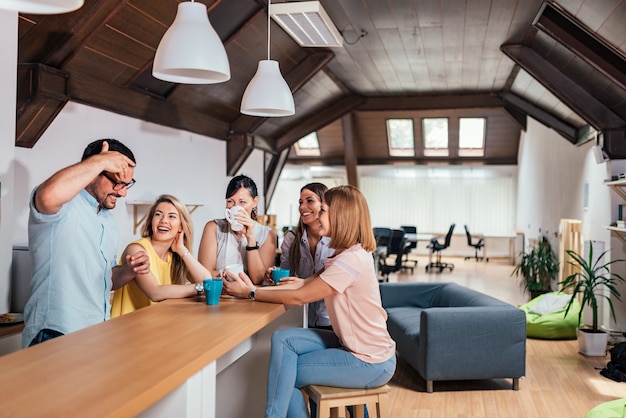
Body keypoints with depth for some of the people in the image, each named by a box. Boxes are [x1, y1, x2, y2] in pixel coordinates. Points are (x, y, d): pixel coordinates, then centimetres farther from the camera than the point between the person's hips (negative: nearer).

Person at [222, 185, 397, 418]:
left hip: (370, 363, -8)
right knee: (283, 339, -5)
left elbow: (299, 297, -20)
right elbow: (305, 284, 3)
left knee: (285, 373, -5)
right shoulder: (346, 254, 8)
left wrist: (250, 293, -10)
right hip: (352, 344, 8)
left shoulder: (351, 260, -24)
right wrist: (254, 288, -6)